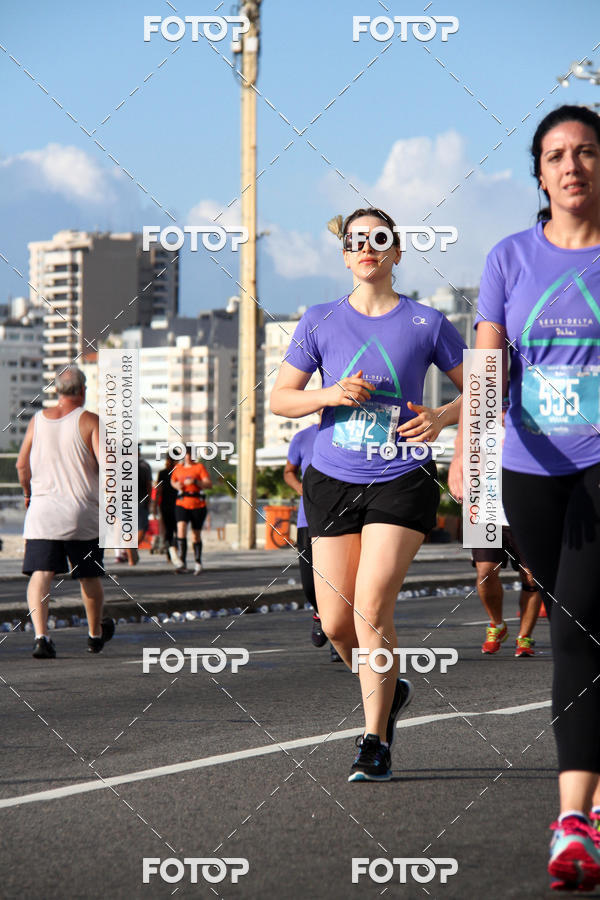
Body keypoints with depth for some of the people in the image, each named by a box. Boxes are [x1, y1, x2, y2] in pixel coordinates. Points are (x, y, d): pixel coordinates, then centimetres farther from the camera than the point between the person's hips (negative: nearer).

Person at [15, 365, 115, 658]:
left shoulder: (38, 420, 5)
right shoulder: (90, 421, -6)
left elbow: (22, 464, 10)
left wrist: (27, 492, 27)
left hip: (42, 511, 2)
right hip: (83, 513, -2)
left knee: (40, 575, -4)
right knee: (89, 577, 15)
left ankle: (40, 635, -23)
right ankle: (96, 634, 32)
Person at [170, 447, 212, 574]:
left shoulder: (199, 467, -1)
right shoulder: (178, 467, 10)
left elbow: (209, 484, -9)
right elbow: (173, 480, 29)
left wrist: (195, 481, -23)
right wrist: (176, 485, 6)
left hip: (198, 505, -1)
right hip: (182, 504, 1)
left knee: (196, 535, 8)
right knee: (181, 529, -18)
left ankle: (198, 562, 27)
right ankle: (183, 564, -23)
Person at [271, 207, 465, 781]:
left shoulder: (427, 324, 1)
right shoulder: (321, 321, 5)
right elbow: (279, 399, 6)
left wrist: (441, 418, -13)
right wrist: (331, 394, -12)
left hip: (402, 481, -3)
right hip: (333, 480, 3)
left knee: (371, 607, -15)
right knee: (336, 622, 1)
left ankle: (374, 743, -5)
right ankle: (389, 690, 33)